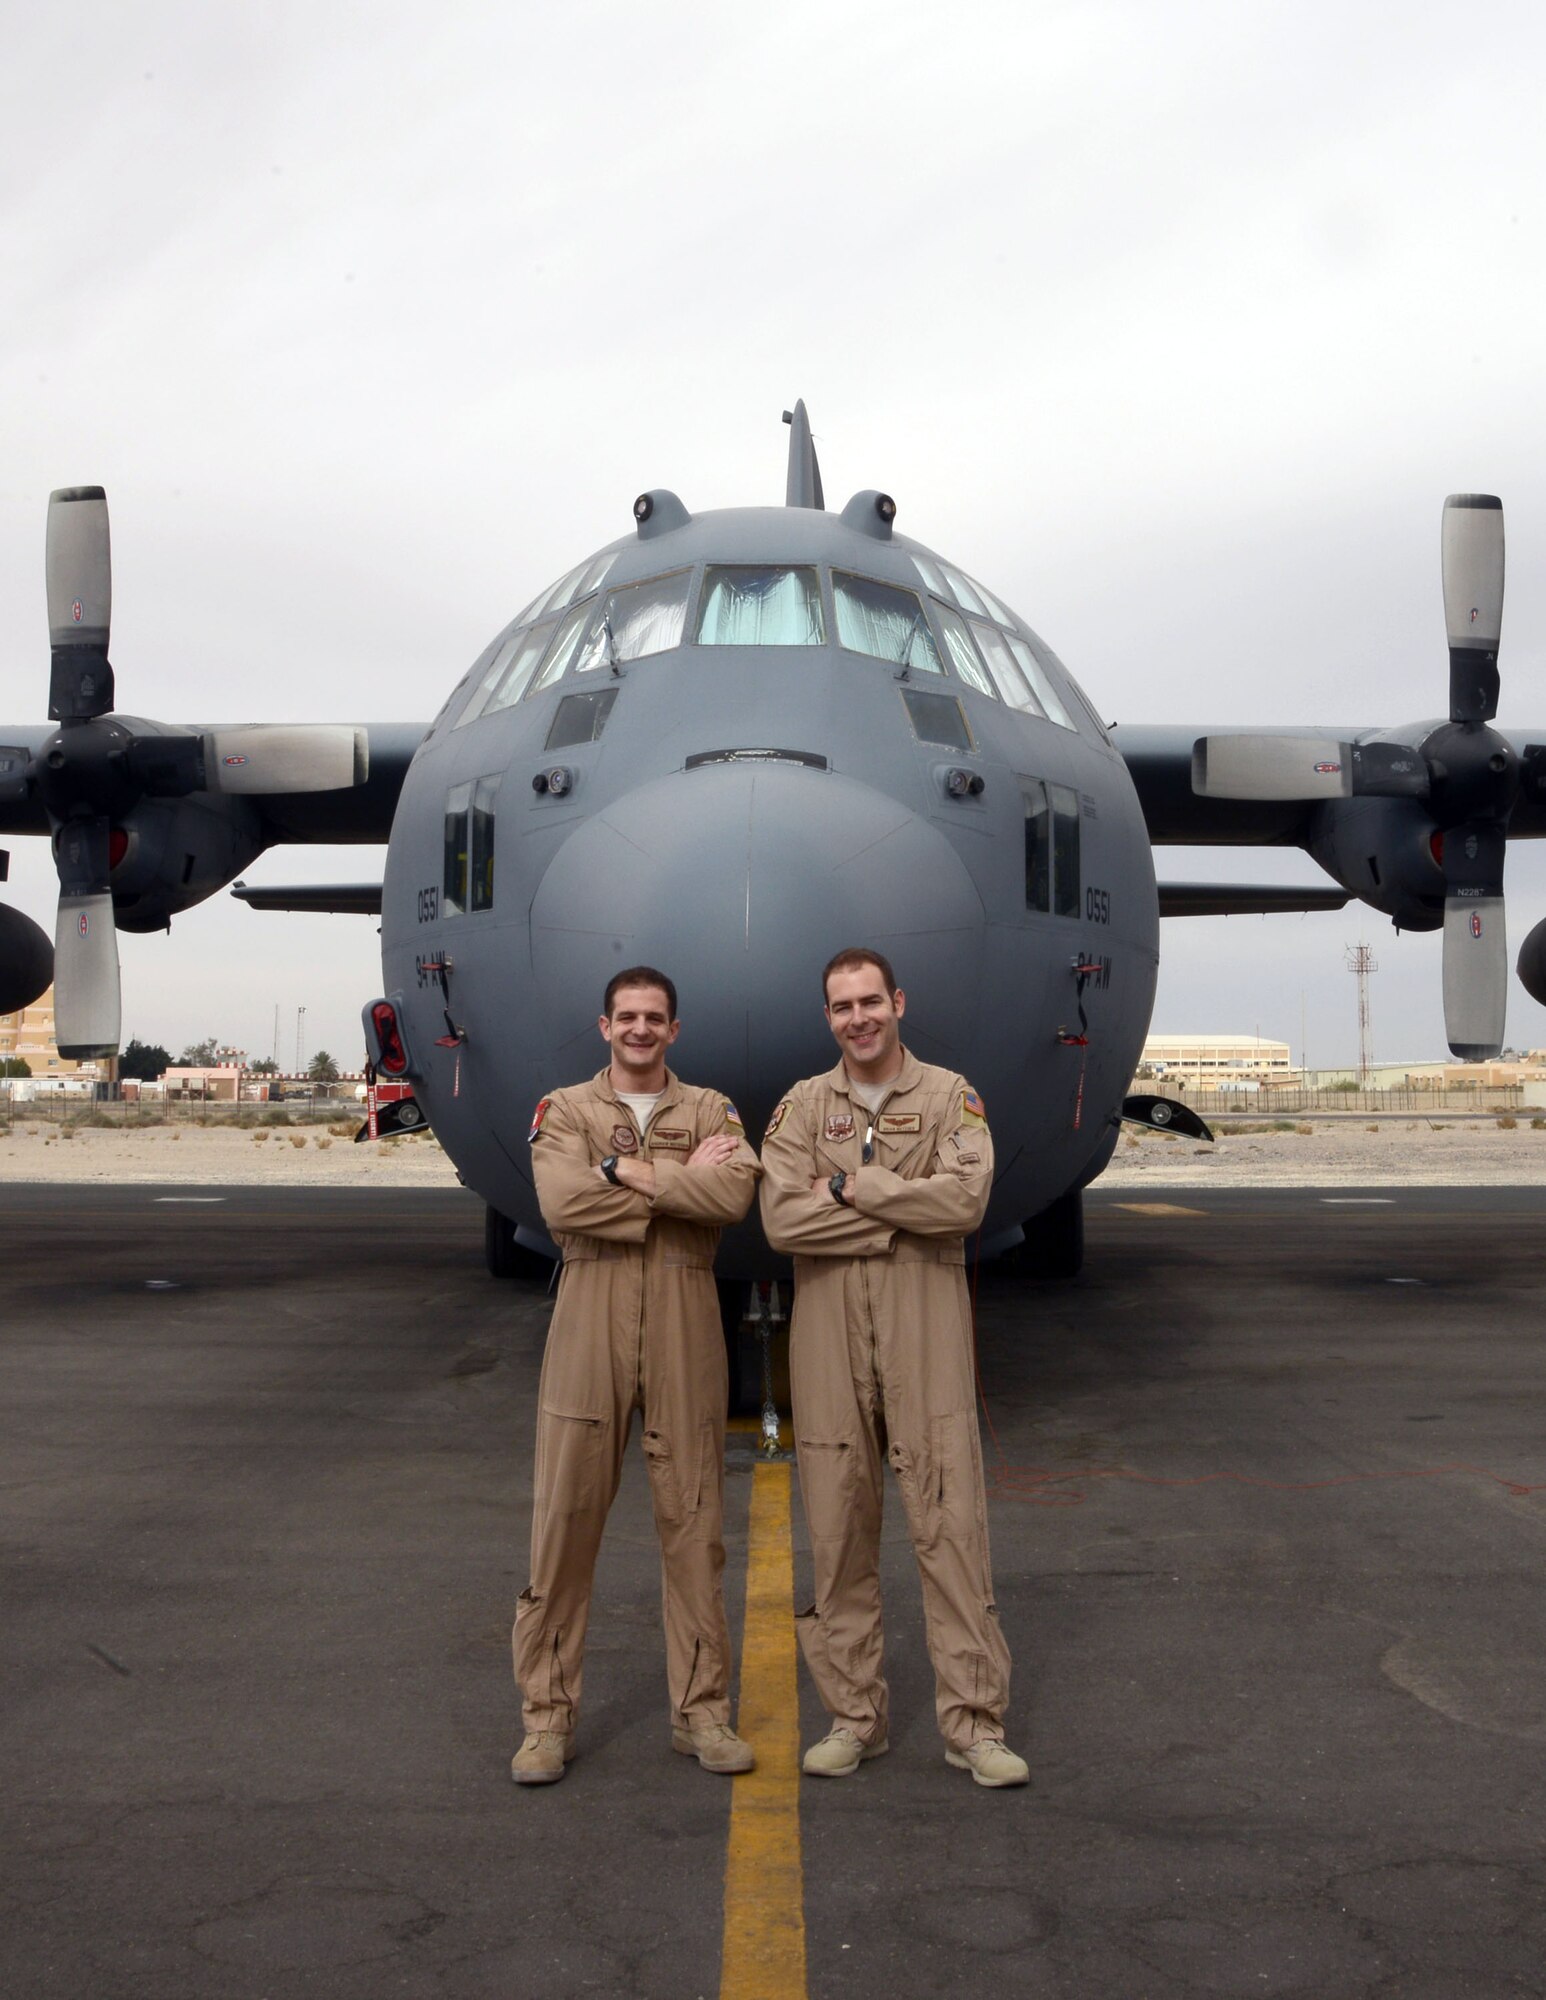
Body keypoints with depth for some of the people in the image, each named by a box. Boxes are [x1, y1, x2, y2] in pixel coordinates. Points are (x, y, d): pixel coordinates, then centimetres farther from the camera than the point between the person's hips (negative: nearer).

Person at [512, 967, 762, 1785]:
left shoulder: (711, 1111, 10)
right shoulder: (563, 1111, 7)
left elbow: (735, 1193, -11)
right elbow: (562, 1203, -13)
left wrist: (631, 1173, -11)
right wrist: (685, 1182, -10)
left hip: (685, 1326, 1)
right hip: (590, 1321, -1)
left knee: (692, 1517, 6)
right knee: (565, 1517, 0)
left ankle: (701, 1709, 16)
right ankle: (547, 1714, 10)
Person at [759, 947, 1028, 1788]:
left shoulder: (950, 1095, 5)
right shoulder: (802, 1105, 9)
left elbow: (966, 1197, -12)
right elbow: (781, 1218, -6)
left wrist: (851, 1188, -9)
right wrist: (906, 1216, -8)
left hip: (926, 1322, -1)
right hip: (828, 1325, 2)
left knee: (950, 1516, -4)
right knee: (838, 1522, 5)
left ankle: (974, 1722, 4)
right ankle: (853, 1715, 16)